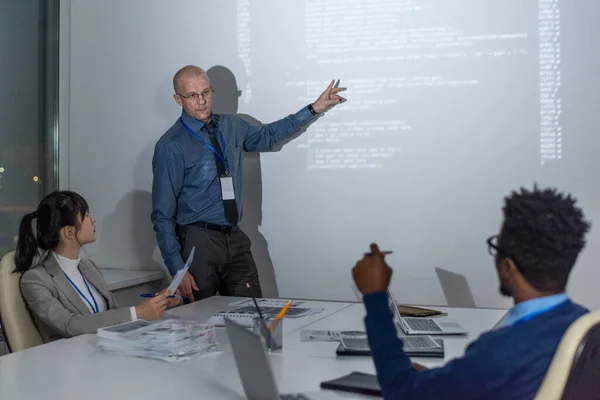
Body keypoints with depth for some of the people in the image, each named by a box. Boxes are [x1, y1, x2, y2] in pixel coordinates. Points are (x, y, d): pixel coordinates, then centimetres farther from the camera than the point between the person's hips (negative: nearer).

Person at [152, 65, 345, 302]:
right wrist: (177, 270, -16)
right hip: (199, 243, -5)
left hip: (235, 239, 5)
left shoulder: (230, 126, 6)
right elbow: (163, 215, -11)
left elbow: (267, 136, 25)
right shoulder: (171, 146, -11)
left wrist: (314, 109, 21)